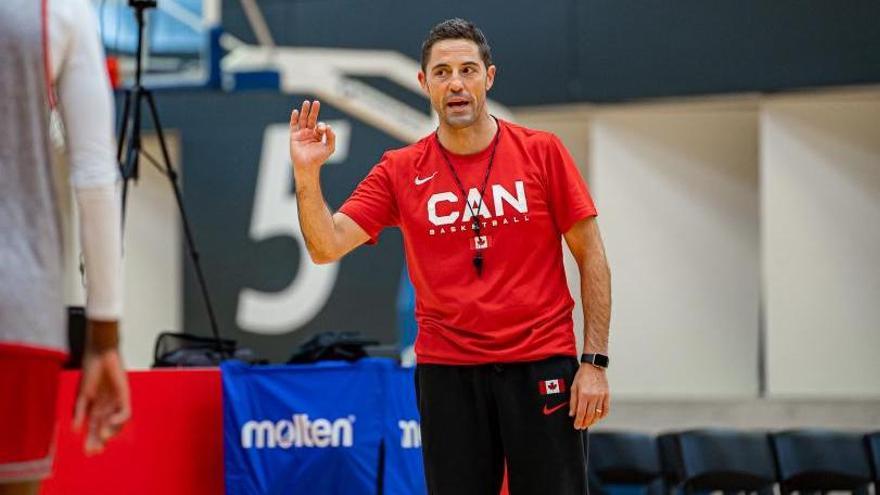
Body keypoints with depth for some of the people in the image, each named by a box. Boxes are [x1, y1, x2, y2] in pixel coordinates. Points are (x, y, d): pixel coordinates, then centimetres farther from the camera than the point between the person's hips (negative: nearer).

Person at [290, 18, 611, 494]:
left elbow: (591, 256, 2)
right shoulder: (400, 170, 4)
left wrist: (595, 361, -4)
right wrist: (307, 175, -17)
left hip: (541, 365, -1)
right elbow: (326, 246, -1)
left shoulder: (541, 151, 0)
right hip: (446, 371, 1)